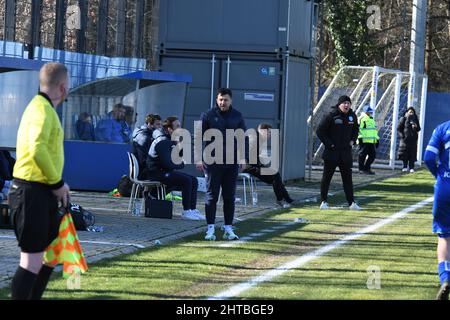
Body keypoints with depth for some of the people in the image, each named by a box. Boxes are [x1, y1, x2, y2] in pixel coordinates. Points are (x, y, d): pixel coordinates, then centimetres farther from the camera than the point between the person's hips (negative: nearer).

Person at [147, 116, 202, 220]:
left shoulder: (171, 140, 15)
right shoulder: (162, 142, -18)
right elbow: (167, 164, -23)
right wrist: (181, 164, -8)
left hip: (166, 172, 10)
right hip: (157, 173, -10)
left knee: (194, 180, 2)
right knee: (186, 180, -24)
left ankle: (193, 209, 0)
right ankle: (186, 211, -19)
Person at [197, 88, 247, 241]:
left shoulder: (237, 117, 7)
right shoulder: (208, 116, -1)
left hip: (231, 163, 3)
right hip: (212, 162, -3)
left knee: (229, 197, 5)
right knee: (211, 196, -2)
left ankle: (228, 228, 11)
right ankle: (210, 229, 0)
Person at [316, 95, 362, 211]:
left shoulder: (352, 116, 6)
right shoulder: (331, 116, -11)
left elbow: (355, 130, 24)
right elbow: (320, 131, -9)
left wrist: (352, 141, 8)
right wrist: (329, 144, -12)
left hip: (346, 152, 4)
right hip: (332, 151, -4)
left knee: (347, 178, 5)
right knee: (327, 177, 4)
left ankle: (351, 203, 6)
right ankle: (324, 201, 12)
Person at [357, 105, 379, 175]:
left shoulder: (372, 120, 24)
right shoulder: (362, 119, -5)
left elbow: (375, 130, 31)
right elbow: (358, 129, -12)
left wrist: (377, 139, 27)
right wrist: (360, 137, -19)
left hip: (372, 142, 8)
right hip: (364, 141, -8)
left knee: (372, 155, 5)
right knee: (362, 155, -3)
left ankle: (366, 168, 13)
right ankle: (361, 169, 4)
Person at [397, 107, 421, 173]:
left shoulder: (415, 119, 12)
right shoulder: (403, 119, 1)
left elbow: (418, 129, 15)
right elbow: (398, 128, 0)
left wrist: (416, 127, -8)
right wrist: (402, 135, -11)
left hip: (413, 139, 2)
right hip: (405, 138, -2)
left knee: (412, 154, -1)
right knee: (404, 154, -2)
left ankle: (411, 167, 2)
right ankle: (405, 167, 5)